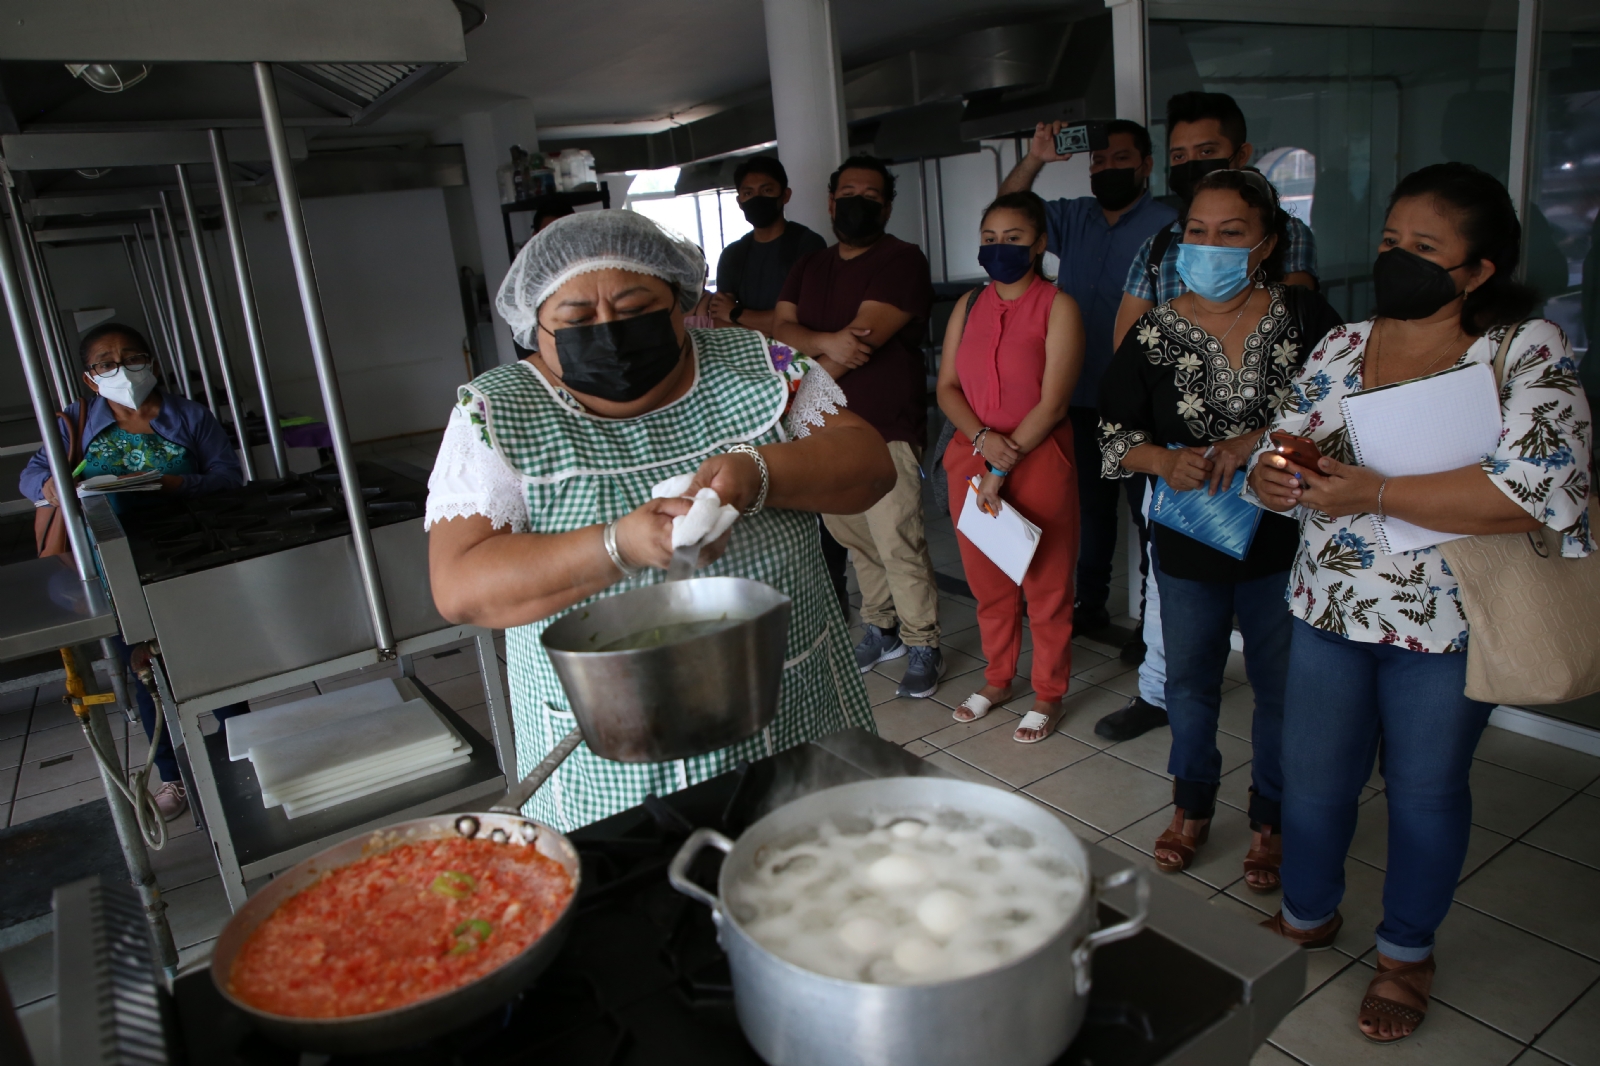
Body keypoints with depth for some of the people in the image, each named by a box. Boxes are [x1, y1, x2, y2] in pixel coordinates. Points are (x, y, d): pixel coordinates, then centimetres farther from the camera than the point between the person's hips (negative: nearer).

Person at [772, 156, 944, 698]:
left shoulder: (902, 260, -5)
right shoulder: (809, 267, 17)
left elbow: (865, 338, -16)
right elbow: (781, 328, 2)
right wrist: (825, 341, -19)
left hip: (885, 430, -6)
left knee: (898, 543, -7)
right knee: (854, 538, 12)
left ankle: (923, 646, 9)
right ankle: (880, 629, 29)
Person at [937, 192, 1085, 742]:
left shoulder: (1058, 306, -6)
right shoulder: (968, 305, 10)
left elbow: (1052, 404, -12)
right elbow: (947, 387, 6)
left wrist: (1001, 468, -13)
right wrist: (983, 438, -12)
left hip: (1038, 460, -5)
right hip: (971, 457, 5)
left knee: (1045, 584, 5)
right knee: (987, 581, 13)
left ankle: (1049, 695, 21)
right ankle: (997, 680, 32)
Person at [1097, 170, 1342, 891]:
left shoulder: (1306, 317, -6)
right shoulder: (1155, 332, -3)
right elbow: (1114, 432, -1)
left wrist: (1258, 442, -20)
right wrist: (1165, 460, -19)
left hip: (1282, 538, -1)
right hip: (1187, 541, 1)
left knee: (1283, 684, 12)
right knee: (1189, 679, 16)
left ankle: (1271, 821, 34)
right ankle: (1191, 809, 38)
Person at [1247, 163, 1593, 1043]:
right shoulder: (1341, 346, 3)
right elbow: (1288, 452, 5)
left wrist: (1370, 491, -26)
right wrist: (1273, 477, -19)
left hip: (1447, 627, -3)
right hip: (1328, 612, 4)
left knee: (1426, 788, 14)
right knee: (1311, 776, 14)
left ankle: (1407, 953, 37)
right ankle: (1306, 916, 40)